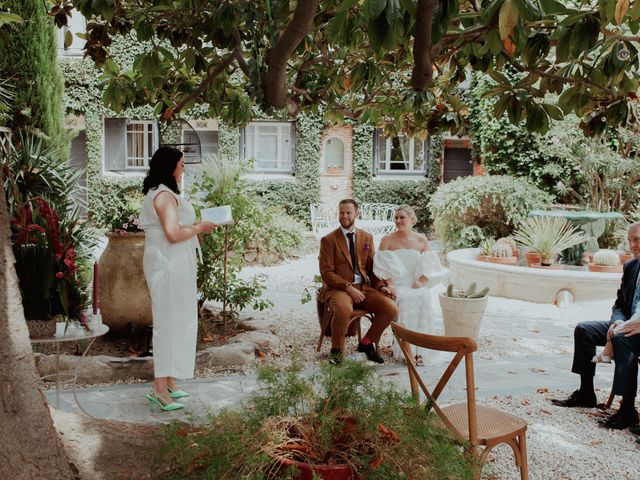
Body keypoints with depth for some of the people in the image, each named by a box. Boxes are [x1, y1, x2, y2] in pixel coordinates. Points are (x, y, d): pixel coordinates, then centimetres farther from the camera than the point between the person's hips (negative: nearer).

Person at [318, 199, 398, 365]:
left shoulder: (367, 237, 13)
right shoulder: (328, 240, -1)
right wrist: (348, 287, -19)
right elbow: (327, 273, -6)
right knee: (344, 310, -38)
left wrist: (381, 286, -3)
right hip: (338, 288, -5)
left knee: (391, 308, -18)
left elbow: (372, 268, 16)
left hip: (364, 287, 5)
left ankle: (367, 342, 6)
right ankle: (336, 350, -11)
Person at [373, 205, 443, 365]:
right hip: (396, 285, -2)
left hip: (416, 285, 2)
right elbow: (382, 267, -1)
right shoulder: (387, 240, 4)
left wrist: (422, 281, -7)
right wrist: (390, 284, -15)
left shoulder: (421, 240, 11)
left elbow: (429, 266, 10)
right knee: (405, 300, -34)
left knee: (423, 298, -31)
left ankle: (419, 348, -24)